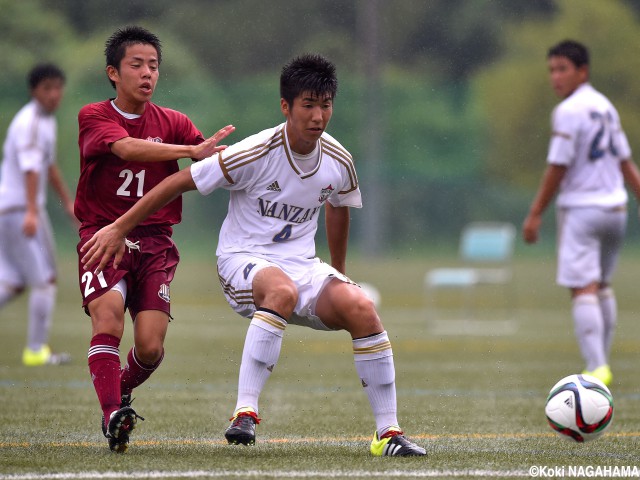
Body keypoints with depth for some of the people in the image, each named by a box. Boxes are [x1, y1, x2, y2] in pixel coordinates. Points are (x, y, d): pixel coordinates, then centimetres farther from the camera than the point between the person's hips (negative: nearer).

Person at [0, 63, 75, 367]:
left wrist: (67, 202, 33)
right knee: (43, 280, -7)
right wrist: (31, 212, -37)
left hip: (29, 208, 10)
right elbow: (30, 168, -27)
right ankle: (36, 350, -2)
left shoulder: (47, 120, 15)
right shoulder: (28, 122, -15)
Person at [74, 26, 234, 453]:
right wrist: (192, 150, -35)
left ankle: (122, 390, 21)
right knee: (108, 319, -27)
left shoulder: (172, 123, 9)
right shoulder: (94, 117, -1)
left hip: (155, 243, 2)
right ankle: (113, 415, -30)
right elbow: (127, 148, -22)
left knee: (151, 347, -10)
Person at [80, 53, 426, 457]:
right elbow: (179, 182, -10)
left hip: (303, 265, 5)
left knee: (361, 308, -23)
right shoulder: (256, 153, -17)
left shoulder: (338, 162, -1)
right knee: (283, 291, -40)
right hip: (244, 261, -5)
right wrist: (119, 229, -7)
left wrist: (339, 274, 33)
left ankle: (388, 432, -14)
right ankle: (245, 413, -39)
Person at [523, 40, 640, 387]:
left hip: (581, 210, -8)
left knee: (583, 289, -10)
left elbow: (558, 168, -12)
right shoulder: (605, 107, 11)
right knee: (603, 285, 18)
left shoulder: (568, 111, -12)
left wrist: (535, 214, -6)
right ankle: (602, 363, 21)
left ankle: (597, 367, -19)